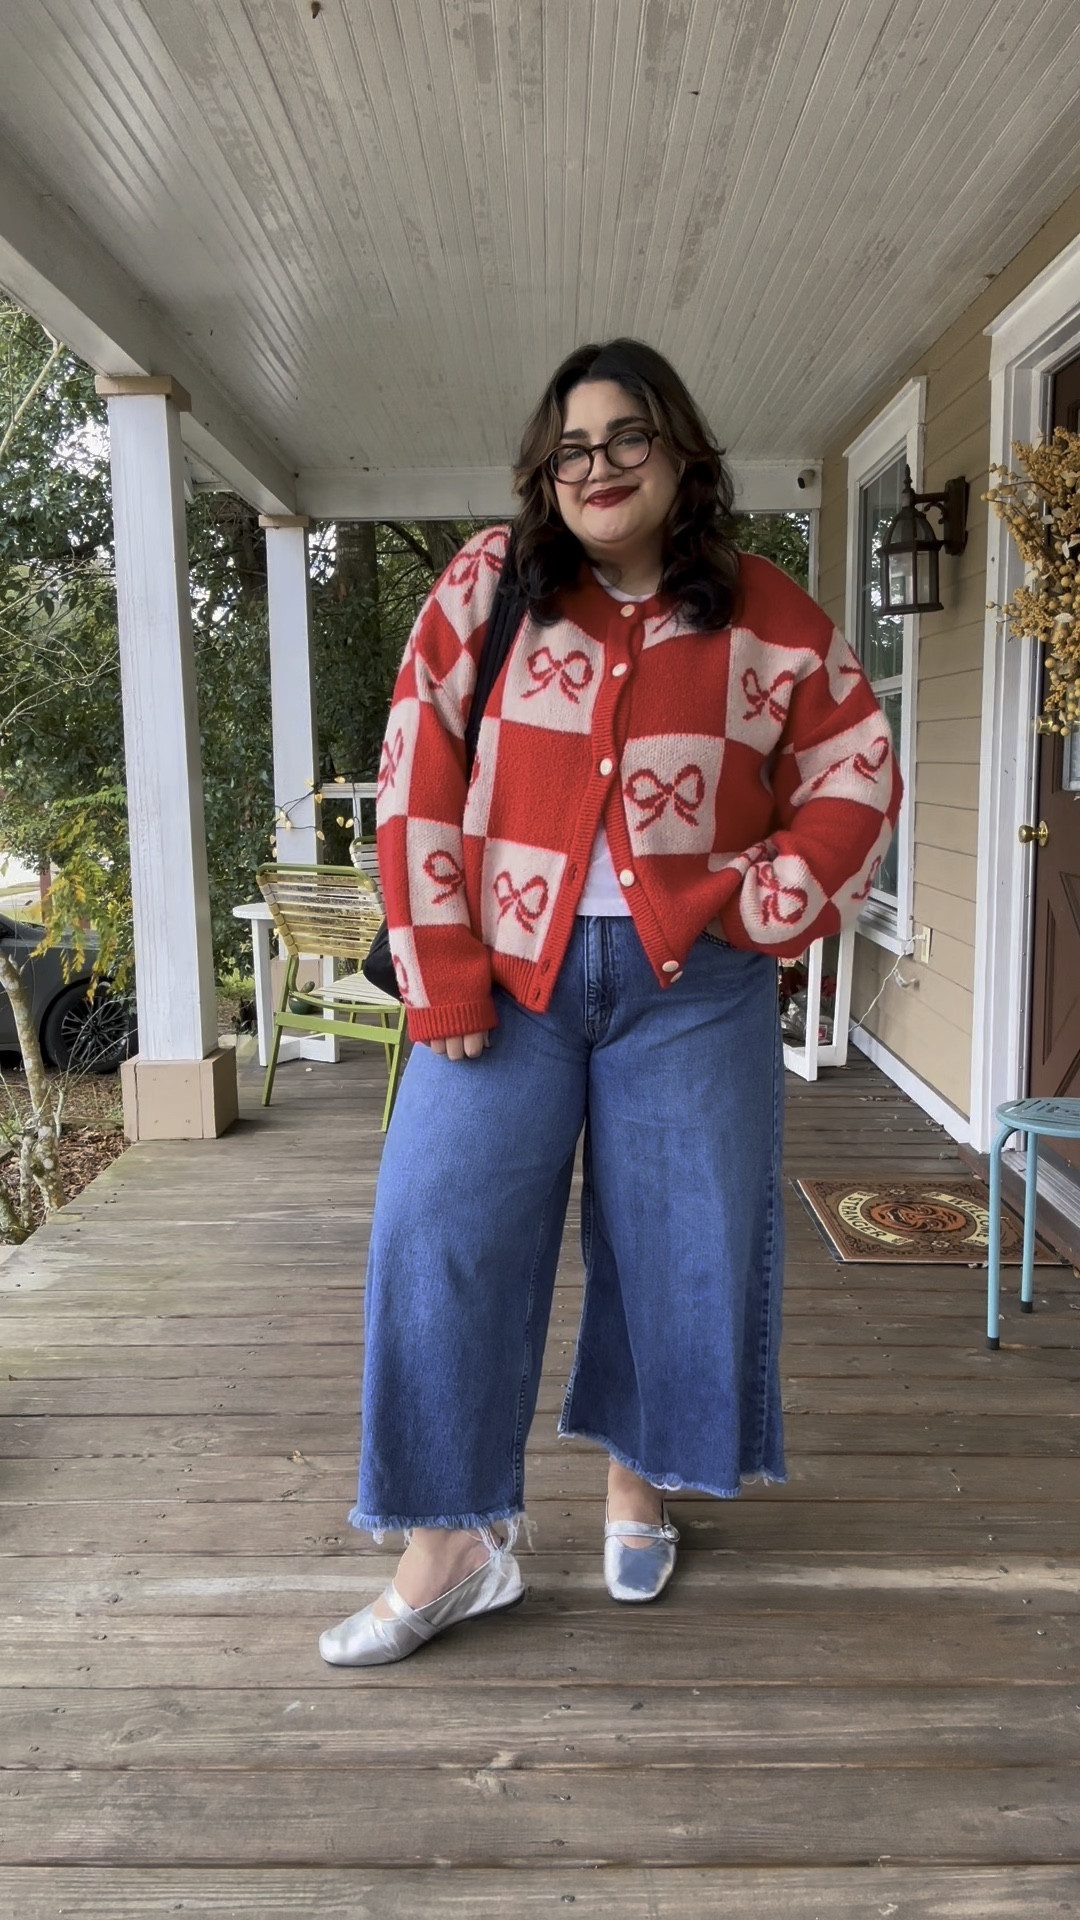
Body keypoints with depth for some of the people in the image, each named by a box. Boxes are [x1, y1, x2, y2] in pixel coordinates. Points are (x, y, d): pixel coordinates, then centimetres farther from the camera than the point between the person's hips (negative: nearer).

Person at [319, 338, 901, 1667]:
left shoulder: (769, 618, 3)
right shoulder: (488, 586, 1)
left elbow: (856, 773, 7)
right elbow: (418, 778, -3)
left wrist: (763, 908, -7)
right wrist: (441, 974, -9)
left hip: (689, 986, 1)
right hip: (506, 973, 0)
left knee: (678, 1242, 9)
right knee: (442, 1235, -4)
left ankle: (636, 1481, 33)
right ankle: (453, 1543, 11)